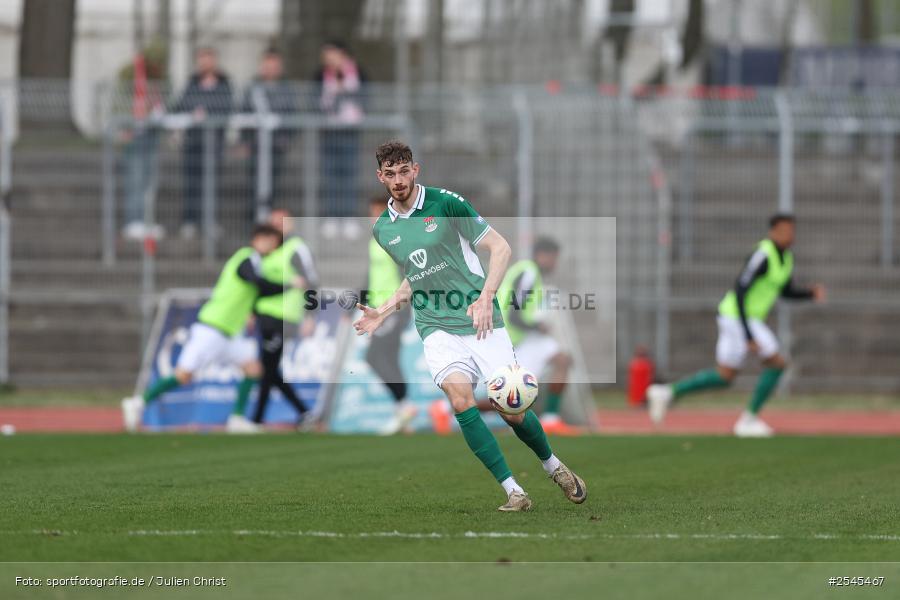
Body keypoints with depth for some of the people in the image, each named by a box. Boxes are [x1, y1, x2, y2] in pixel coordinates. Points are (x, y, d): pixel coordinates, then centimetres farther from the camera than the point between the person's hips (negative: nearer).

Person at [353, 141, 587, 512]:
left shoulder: (446, 204, -6)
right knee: (460, 397, -25)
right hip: (436, 328, 3)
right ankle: (513, 492, -21)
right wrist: (384, 311, 13)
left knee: (512, 409, -5)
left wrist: (486, 297, -19)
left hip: (481, 322, -3)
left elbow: (500, 247, -6)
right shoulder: (382, 230, 10)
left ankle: (554, 467, 28)